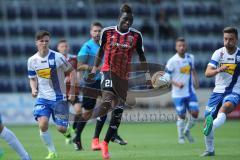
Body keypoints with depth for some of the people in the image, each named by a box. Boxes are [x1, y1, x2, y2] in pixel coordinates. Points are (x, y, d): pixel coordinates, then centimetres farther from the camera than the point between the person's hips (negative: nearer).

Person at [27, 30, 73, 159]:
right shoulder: (32, 60, 0)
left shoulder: (57, 57, -12)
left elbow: (71, 70, -1)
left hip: (59, 97, -2)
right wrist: (34, 89, -6)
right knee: (42, 124, -20)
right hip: (42, 98, 2)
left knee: (61, 128, -5)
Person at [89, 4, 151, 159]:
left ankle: (105, 143, 15)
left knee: (118, 111, 3)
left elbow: (141, 56, 10)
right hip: (109, 71, -3)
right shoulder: (107, 32, 0)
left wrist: (147, 75, 6)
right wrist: (94, 69, 16)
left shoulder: (136, 35, 2)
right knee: (107, 102, -26)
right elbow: (101, 51, 13)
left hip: (124, 76, 3)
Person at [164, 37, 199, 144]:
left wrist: (195, 79, 7)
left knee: (195, 113, -7)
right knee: (181, 116, 1)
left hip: (190, 92, 4)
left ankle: (187, 131, 19)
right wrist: (176, 83, -23)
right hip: (178, 93, -4)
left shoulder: (190, 57, 2)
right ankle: (181, 137, 22)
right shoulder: (172, 61, -13)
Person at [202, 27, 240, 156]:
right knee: (208, 120, 2)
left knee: (224, 107, -36)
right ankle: (210, 150, 23)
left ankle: (212, 126, -64)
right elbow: (207, 73, -13)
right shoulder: (219, 53, -2)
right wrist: (218, 70, -33)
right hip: (218, 91, 3)